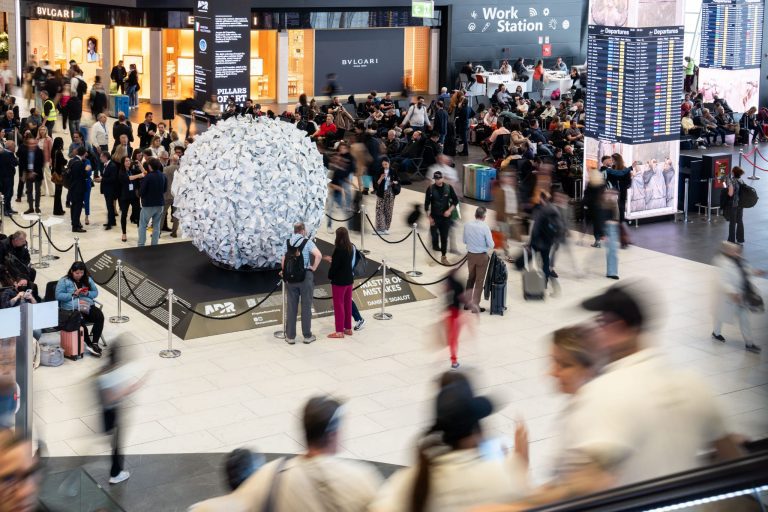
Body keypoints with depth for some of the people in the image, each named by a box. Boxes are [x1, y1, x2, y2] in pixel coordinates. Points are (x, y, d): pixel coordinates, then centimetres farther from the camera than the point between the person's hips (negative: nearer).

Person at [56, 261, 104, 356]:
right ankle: (89, 344, -25)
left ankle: (95, 343, -25)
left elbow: (95, 292, 19)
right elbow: (58, 296, -4)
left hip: (88, 305, 4)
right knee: (81, 320, -37)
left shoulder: (88, 279, 19)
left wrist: (87, 293, -3)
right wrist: (73, 294, -12)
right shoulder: (64, 281, 5)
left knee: (100, 316, -27)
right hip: (72, 308, -4)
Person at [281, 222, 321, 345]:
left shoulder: (287, 242, 3)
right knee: (306, 306, 6)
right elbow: (318, 255, -21)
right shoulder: (307, 242, -7)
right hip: (305, 276, -3)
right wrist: (313, 268, -8)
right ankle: (307, 336, 11)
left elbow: (283, 261, 0)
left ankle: (290, 336, 10)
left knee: (291, 307, 7)